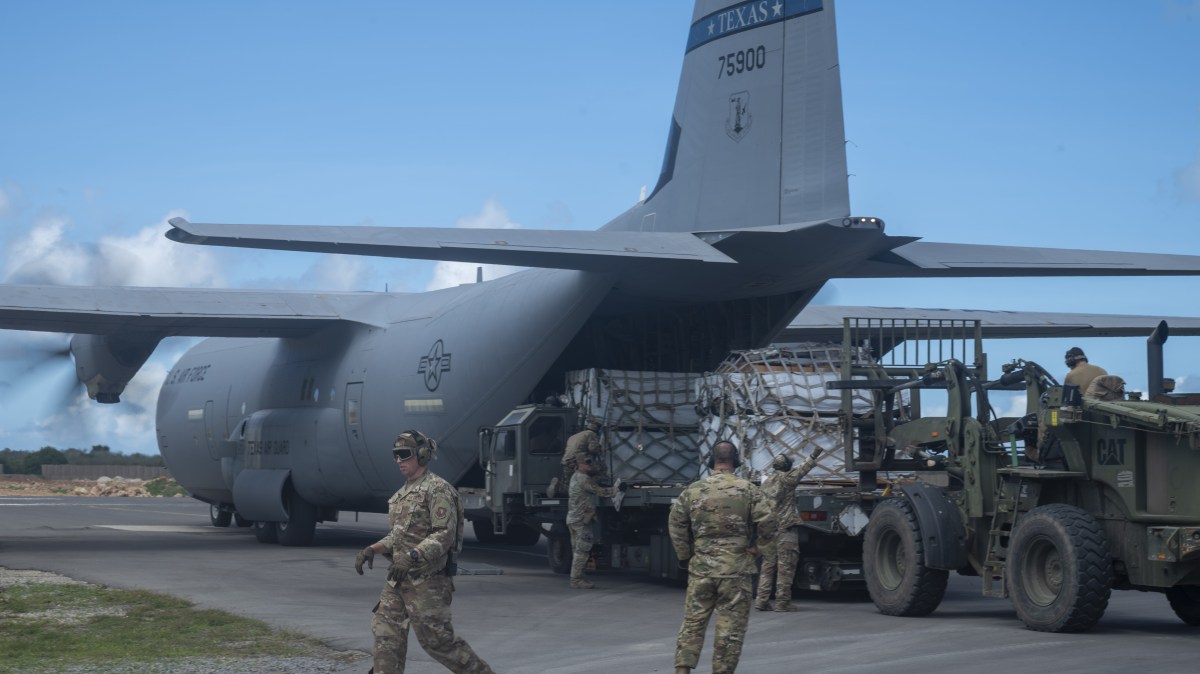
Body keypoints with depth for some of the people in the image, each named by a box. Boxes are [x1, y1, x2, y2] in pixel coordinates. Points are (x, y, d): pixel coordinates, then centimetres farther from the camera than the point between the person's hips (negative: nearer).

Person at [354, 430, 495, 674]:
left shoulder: (437, 489, -12)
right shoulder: (403, 493, 16)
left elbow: (445, 535, -20)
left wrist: (412, 556, -30)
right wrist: (372, 549, 6)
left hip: (427, 580, -9)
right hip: (398, 579, 9)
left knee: (438, 640, -3)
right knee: (386, 633, 2)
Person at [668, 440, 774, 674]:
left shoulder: (693, 490, 2)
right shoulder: (748, 490, -5)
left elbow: (675, 524, 5)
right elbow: (767, 523, -9)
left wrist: (686, 556, 13)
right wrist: (756, 544, 9)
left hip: (701, 569, 2)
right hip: (736, 569, -2)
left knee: (693, 622, 10)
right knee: (730, 628, 4)